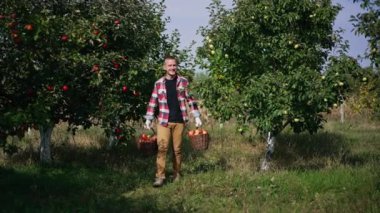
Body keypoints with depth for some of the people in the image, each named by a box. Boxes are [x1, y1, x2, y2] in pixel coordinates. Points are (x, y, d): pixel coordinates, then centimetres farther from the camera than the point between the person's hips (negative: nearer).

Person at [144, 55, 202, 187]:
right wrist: (148, 119, 5)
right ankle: (160, 176, -7)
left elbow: (191, 99, 6)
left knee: (178, 148, 7)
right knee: (162, 147, -10)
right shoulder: (159, 83, 4)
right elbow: (153, 102, 8)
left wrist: (197, 117, 2)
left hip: (179, 121, 1)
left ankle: (176, 173, 22)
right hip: (163, 121, 0)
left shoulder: (183, 81, 3)